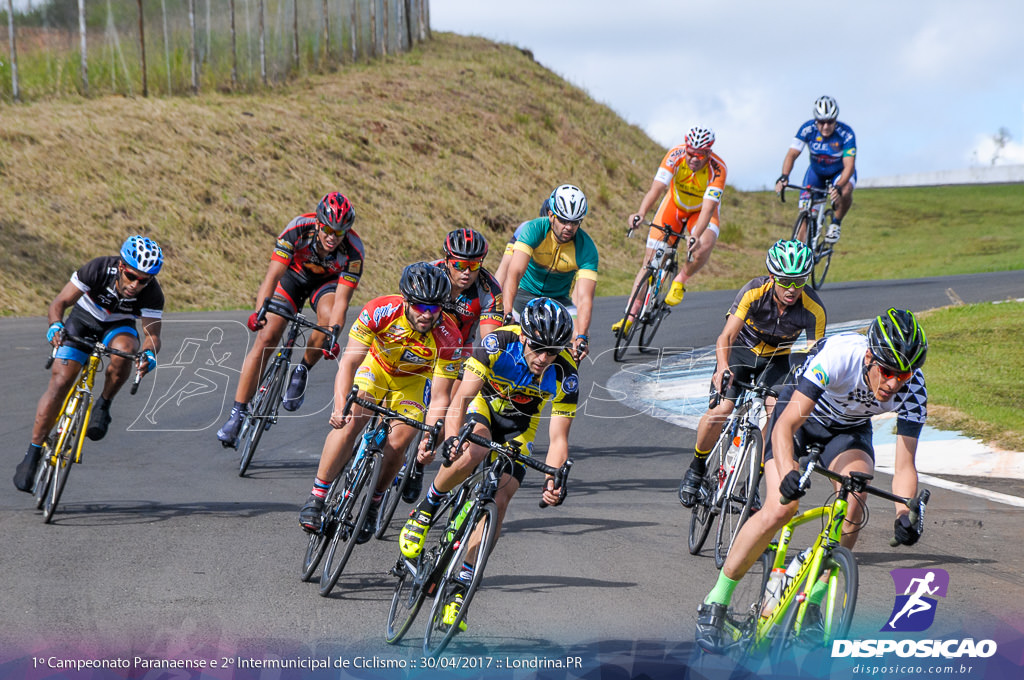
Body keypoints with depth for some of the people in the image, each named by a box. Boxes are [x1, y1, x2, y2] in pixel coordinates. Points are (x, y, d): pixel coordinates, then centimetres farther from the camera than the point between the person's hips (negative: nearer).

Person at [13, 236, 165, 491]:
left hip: (119, 326, 1)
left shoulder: (152, 294, -29)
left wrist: (149, 355, -49)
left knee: (124, 351, -35)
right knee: (60, 382, -14)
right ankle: (33, 453, -6)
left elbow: (152, 334, -26)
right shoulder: (98, 269, -32)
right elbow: (59, 303, -27)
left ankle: (103, 406, -10)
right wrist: (56, 326, -47)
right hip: (83, 319, -1)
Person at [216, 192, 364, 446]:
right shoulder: (299, 229, -33)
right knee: (266, 337, -14)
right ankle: (238, 411, -8)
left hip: (327, 280, 0)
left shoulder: (353, 251, -32)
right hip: (293, 274, 0)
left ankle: (302, 371, -6)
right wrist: (259, 312, -50)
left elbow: (341, 300, -33)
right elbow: (273, 275, -35)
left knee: (328, 317, -34)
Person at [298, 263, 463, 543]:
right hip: (376, 367, 0)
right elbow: (349, 362, -33)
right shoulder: (380, 311, -34)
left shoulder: (448, 339, -33)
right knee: (348, 423, -22)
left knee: (398, 442, -16)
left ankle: (374, 503, 9)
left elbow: (439, 398, -29)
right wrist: (340, 406, -48)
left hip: (414, 380, 0)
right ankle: (317, 497, -11)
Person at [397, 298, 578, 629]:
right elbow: (459, 403, -36)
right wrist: (451, 441, -55)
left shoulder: (565, 376, -27)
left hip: (519, 426, 2)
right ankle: (425, 510, -10)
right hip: (483, 405, -2)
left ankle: (462, 583, -3)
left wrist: (553, 481, -42)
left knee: (498, 502, -16)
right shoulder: (498, 344, -33)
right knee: (472, 454, -37)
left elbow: (558, 439, -24)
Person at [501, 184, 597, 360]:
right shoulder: (534, 229, -25)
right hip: (525, 294, -1)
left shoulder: (586, 248, -21)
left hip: (558, 299, 1)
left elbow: (584, 298, -29)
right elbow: (514, 273, -36)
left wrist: (581, 337, -45)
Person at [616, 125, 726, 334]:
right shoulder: (675, 156, -28)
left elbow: (708, 207, -40)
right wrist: (640, 213, -55)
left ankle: (680, 282, -5)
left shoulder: (717, 169, -31)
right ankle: (631, 315, 0)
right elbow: (657, 188, -37)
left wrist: (695, 237, -55)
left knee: (703, 248, -34)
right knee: (649, 260, -7)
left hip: (701, 212, -2)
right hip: (674, 205, 2)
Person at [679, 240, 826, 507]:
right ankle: (697, 468, 8)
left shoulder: (814, 309, -28)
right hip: (743, 348, -1)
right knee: (721, 409, -19)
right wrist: (723, 367, -56)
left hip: (777, 359, 1)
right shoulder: (754, 292, -31)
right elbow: (726, 336, -35)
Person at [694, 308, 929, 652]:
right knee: (780, 509, -22)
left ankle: (812, 601, -8)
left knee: (853, 508, -26)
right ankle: (714, 604, -8)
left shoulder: (913, 391, -29)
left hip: (849, 430, 3)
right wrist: (788, 472, -59)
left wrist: (904, 515, -47)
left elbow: (904, 466, -28)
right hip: (801, 416, -3)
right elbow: (785, 425, -41)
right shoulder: (839, 355, -39)